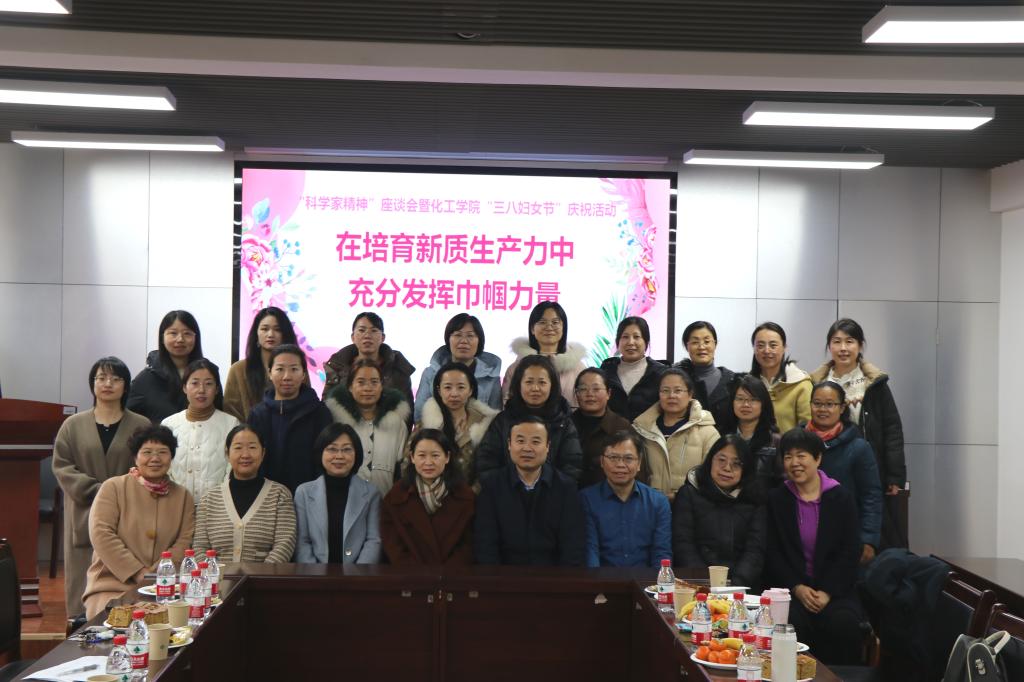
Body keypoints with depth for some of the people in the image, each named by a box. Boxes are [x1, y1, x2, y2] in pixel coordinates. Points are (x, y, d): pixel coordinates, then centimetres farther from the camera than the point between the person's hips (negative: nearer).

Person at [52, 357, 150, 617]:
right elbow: (62, 466, 1)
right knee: (84, 587, 0)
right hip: (85, 519, 1)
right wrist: (99, 492, -10)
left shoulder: (141, 426, 5)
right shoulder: (73, 425, 9)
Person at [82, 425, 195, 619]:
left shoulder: (183, 496, 14)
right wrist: (138, 572, -13)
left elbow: (185, 542, 4)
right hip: (112, 587, -2)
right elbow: (101, 534, -6)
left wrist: (155, 574, -13)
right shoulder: (113, 487, 5)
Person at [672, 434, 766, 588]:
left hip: (744, 585, 1)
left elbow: (755, 550, 4)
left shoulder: (754, 501, 14)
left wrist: (736, 584, -14)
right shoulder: (689, 494, 11)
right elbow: (683, 546, 1)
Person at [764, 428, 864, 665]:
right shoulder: (775, 499, 7)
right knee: (793, 622, -30)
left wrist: (828, 592, -11)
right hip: (790, 589, 0)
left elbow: (850, 553, 1)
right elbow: (771, 553, 4)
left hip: (835, 589, 0)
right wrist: (797, 587, -10)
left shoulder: (841, 498, 6)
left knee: (844, 623, -29)